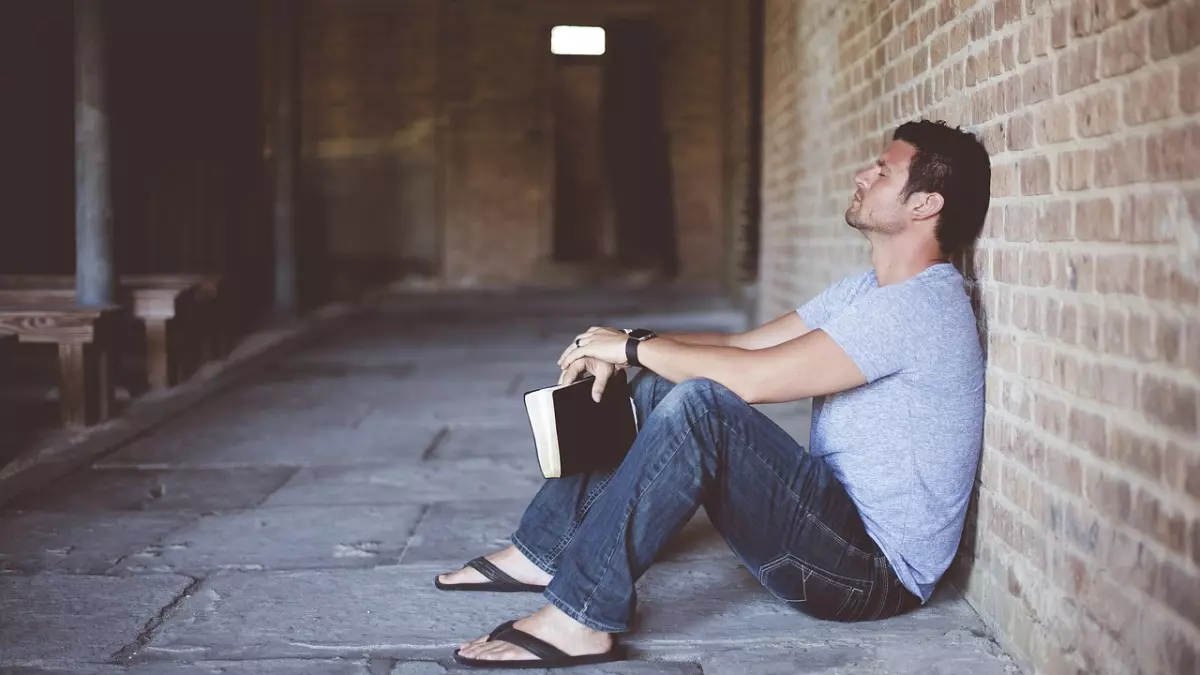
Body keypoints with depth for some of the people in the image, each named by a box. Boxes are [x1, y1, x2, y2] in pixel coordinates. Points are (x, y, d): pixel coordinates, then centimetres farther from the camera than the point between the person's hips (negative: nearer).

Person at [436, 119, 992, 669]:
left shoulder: (919, 305, -20)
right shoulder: (866, 292, 13)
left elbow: (751, 377, -25)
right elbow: (746, 344, 12)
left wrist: (634, 347, -11)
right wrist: (626, 346, -3)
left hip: (878, 569, -10)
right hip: (834, 522, 10)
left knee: (698, 404, -29)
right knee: (658, 389, 7)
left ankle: (580, 618, -25)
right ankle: (544, 550, 11)